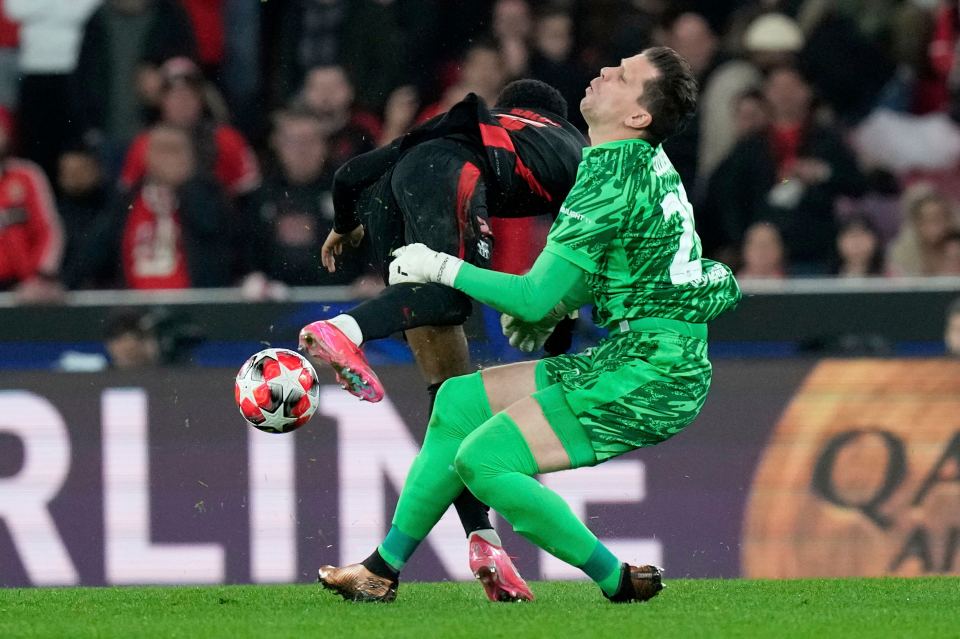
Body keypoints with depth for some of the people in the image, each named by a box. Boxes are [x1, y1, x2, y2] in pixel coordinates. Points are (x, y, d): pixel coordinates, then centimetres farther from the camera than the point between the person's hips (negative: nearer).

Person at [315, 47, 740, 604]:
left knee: (482, 459, -17)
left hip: (650, 379, -10)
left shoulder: (610, 182, -20)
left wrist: (441, 267, -7)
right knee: (459, 400, 13)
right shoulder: (647, 159, 10)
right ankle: (383, 569, 19)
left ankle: (619, 583, -8)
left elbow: (535, 300, -17)